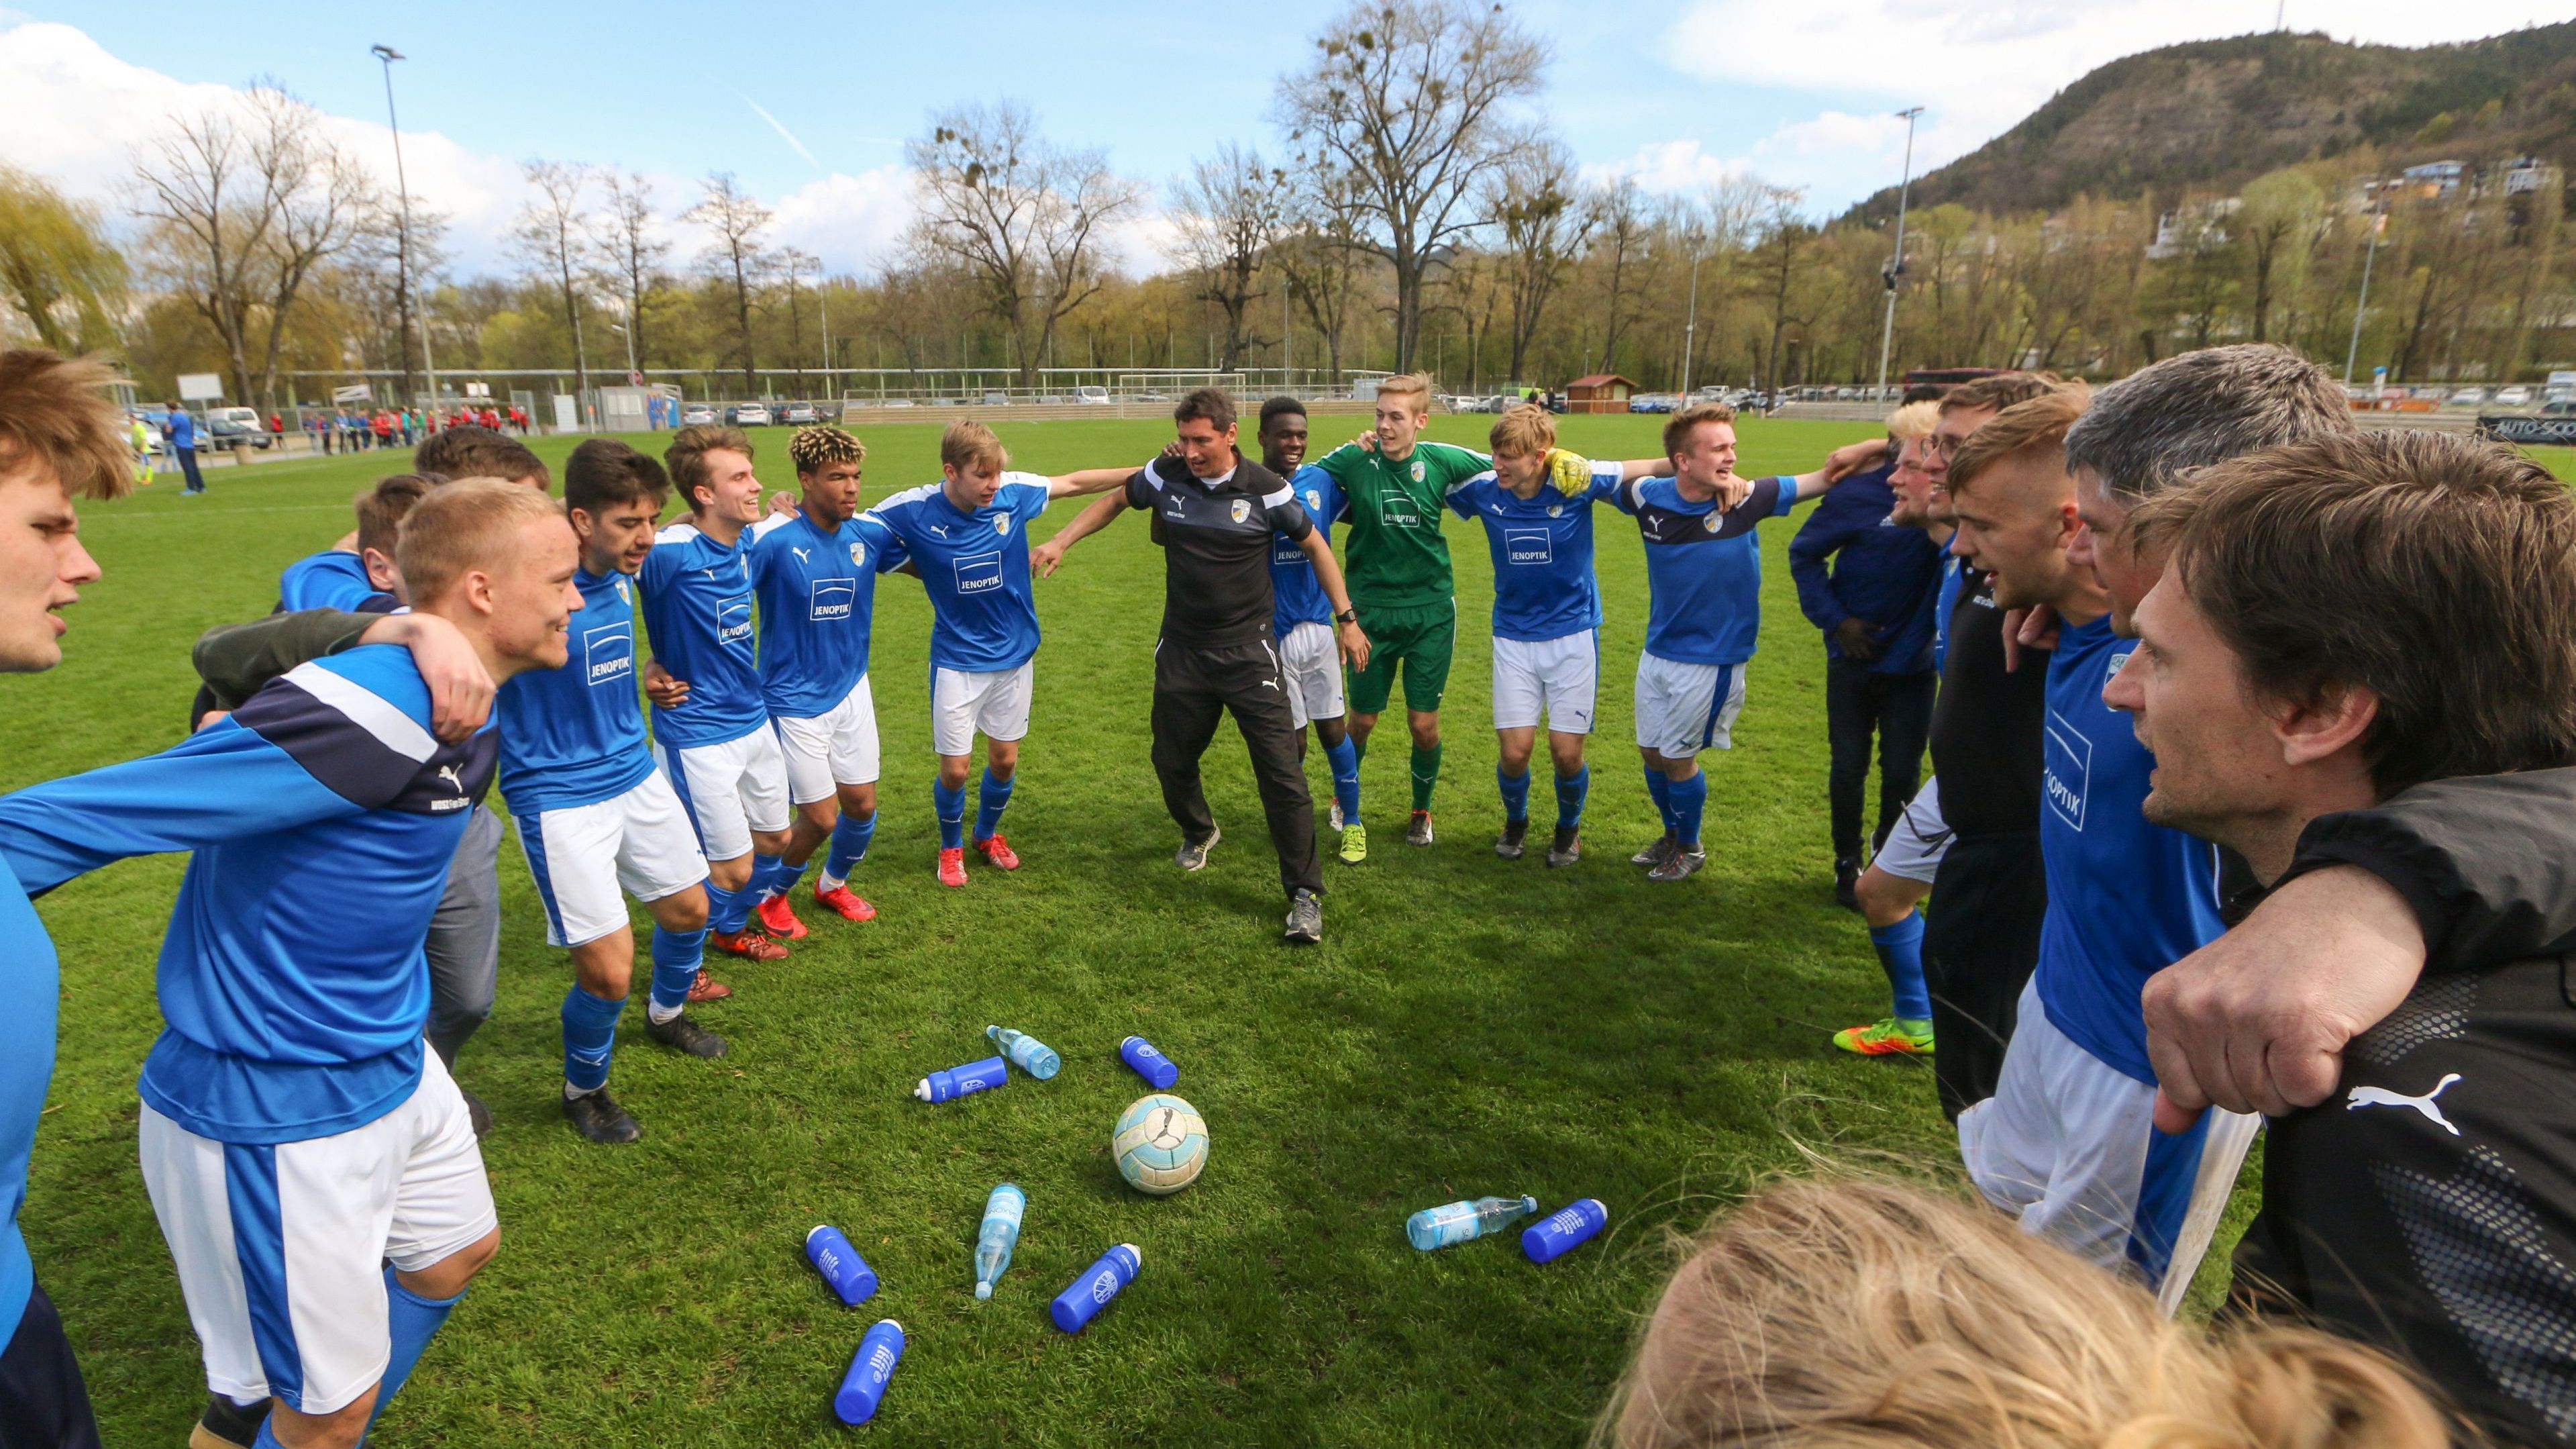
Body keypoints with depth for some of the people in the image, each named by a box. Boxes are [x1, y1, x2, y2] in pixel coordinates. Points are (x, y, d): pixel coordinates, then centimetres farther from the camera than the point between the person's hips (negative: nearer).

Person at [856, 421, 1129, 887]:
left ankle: (989, 833, 42)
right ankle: (951, 845, 32)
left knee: (1005, 760, 13)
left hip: (1014, 655, 3)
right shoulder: (914, 511, -18)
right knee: (955, 769, 1)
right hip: (956, 661, -2)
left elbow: (1074, 482, 0)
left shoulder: (1013, 493, -13)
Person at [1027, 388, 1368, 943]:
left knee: (1281, 769, -9)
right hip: (1182, 651, 4)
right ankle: (1198, 832, 49)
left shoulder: (1266, 489, -11)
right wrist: (1061, 540, 7)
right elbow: (1114, 500, 15)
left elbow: (1315, 546, 2)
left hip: (1248, 649, -3)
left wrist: (1346, 617, 2)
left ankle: (1305, 893, 2)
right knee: (1171, 760, 16)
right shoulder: (1165, 476, -5)